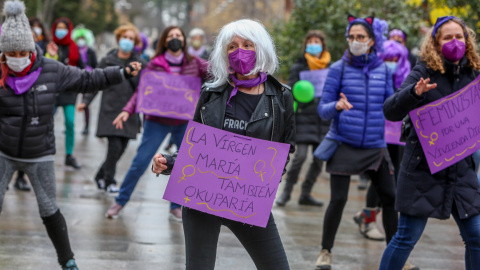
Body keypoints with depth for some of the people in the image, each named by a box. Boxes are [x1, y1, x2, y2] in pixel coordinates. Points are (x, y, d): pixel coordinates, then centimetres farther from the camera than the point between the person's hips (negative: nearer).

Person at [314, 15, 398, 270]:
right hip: (344, 144, -3)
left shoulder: (383, 70, 3)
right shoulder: (338, 69, -4)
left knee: (390, 197, 2)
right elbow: (323, 109, -6)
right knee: (338, 200, -6)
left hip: (375, 146, 3)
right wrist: (337, 106, -27)